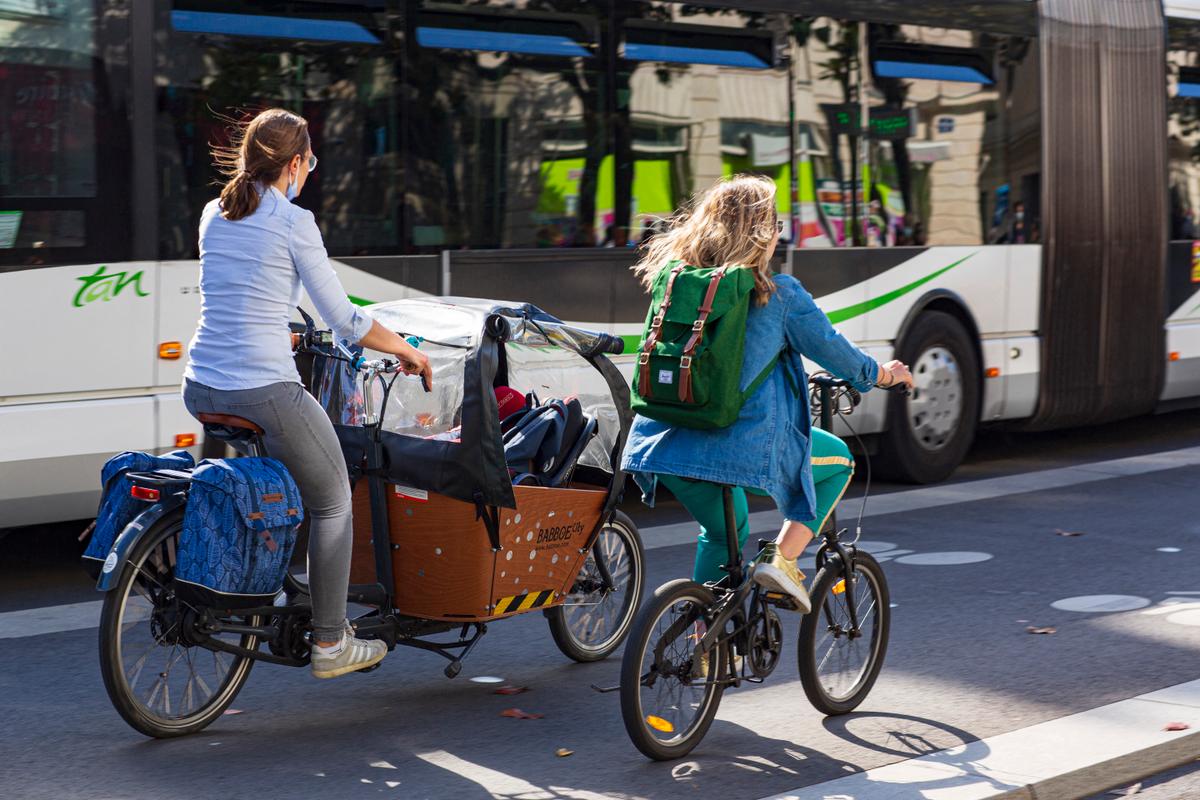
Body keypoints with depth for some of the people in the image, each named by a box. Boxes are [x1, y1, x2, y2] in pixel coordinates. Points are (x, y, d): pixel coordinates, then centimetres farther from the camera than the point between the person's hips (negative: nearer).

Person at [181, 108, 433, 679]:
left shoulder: (213, 214, 11)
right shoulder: (294, 223, -8)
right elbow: (342, 318, -6)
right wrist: (406, 351, 9)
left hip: (201, 389, 7)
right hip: (265, 391, -7)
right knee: (332, 503, 11)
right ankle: (330, 642, 14)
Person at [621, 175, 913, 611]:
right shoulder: (779, 293, -6)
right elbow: (830, 347, 7)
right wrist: (881, 374, 27)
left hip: (664, 442, 6)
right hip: (745, 444, -6)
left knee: (724, 530, 32)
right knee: (838, 460, 22)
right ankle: (781, 559, 8)